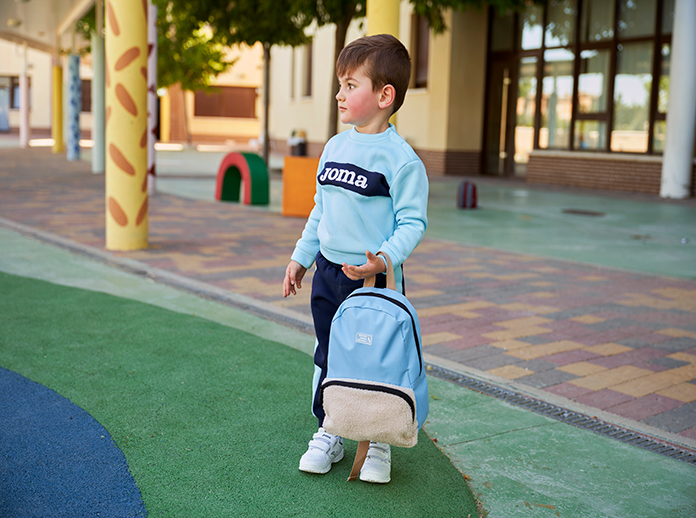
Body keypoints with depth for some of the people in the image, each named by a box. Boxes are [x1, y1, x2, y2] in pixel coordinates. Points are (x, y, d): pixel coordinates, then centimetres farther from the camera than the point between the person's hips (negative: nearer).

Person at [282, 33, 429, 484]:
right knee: (328, 356, 14)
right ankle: (328, 434, 31)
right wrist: (301, 257, 18)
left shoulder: (400, 158, -14)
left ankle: (378, 443, 23)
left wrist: (384, 259, -30)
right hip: (329, 273, 6)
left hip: (375, 278, -6)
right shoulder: (335, 147, 8)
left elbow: (413, 221, -15)